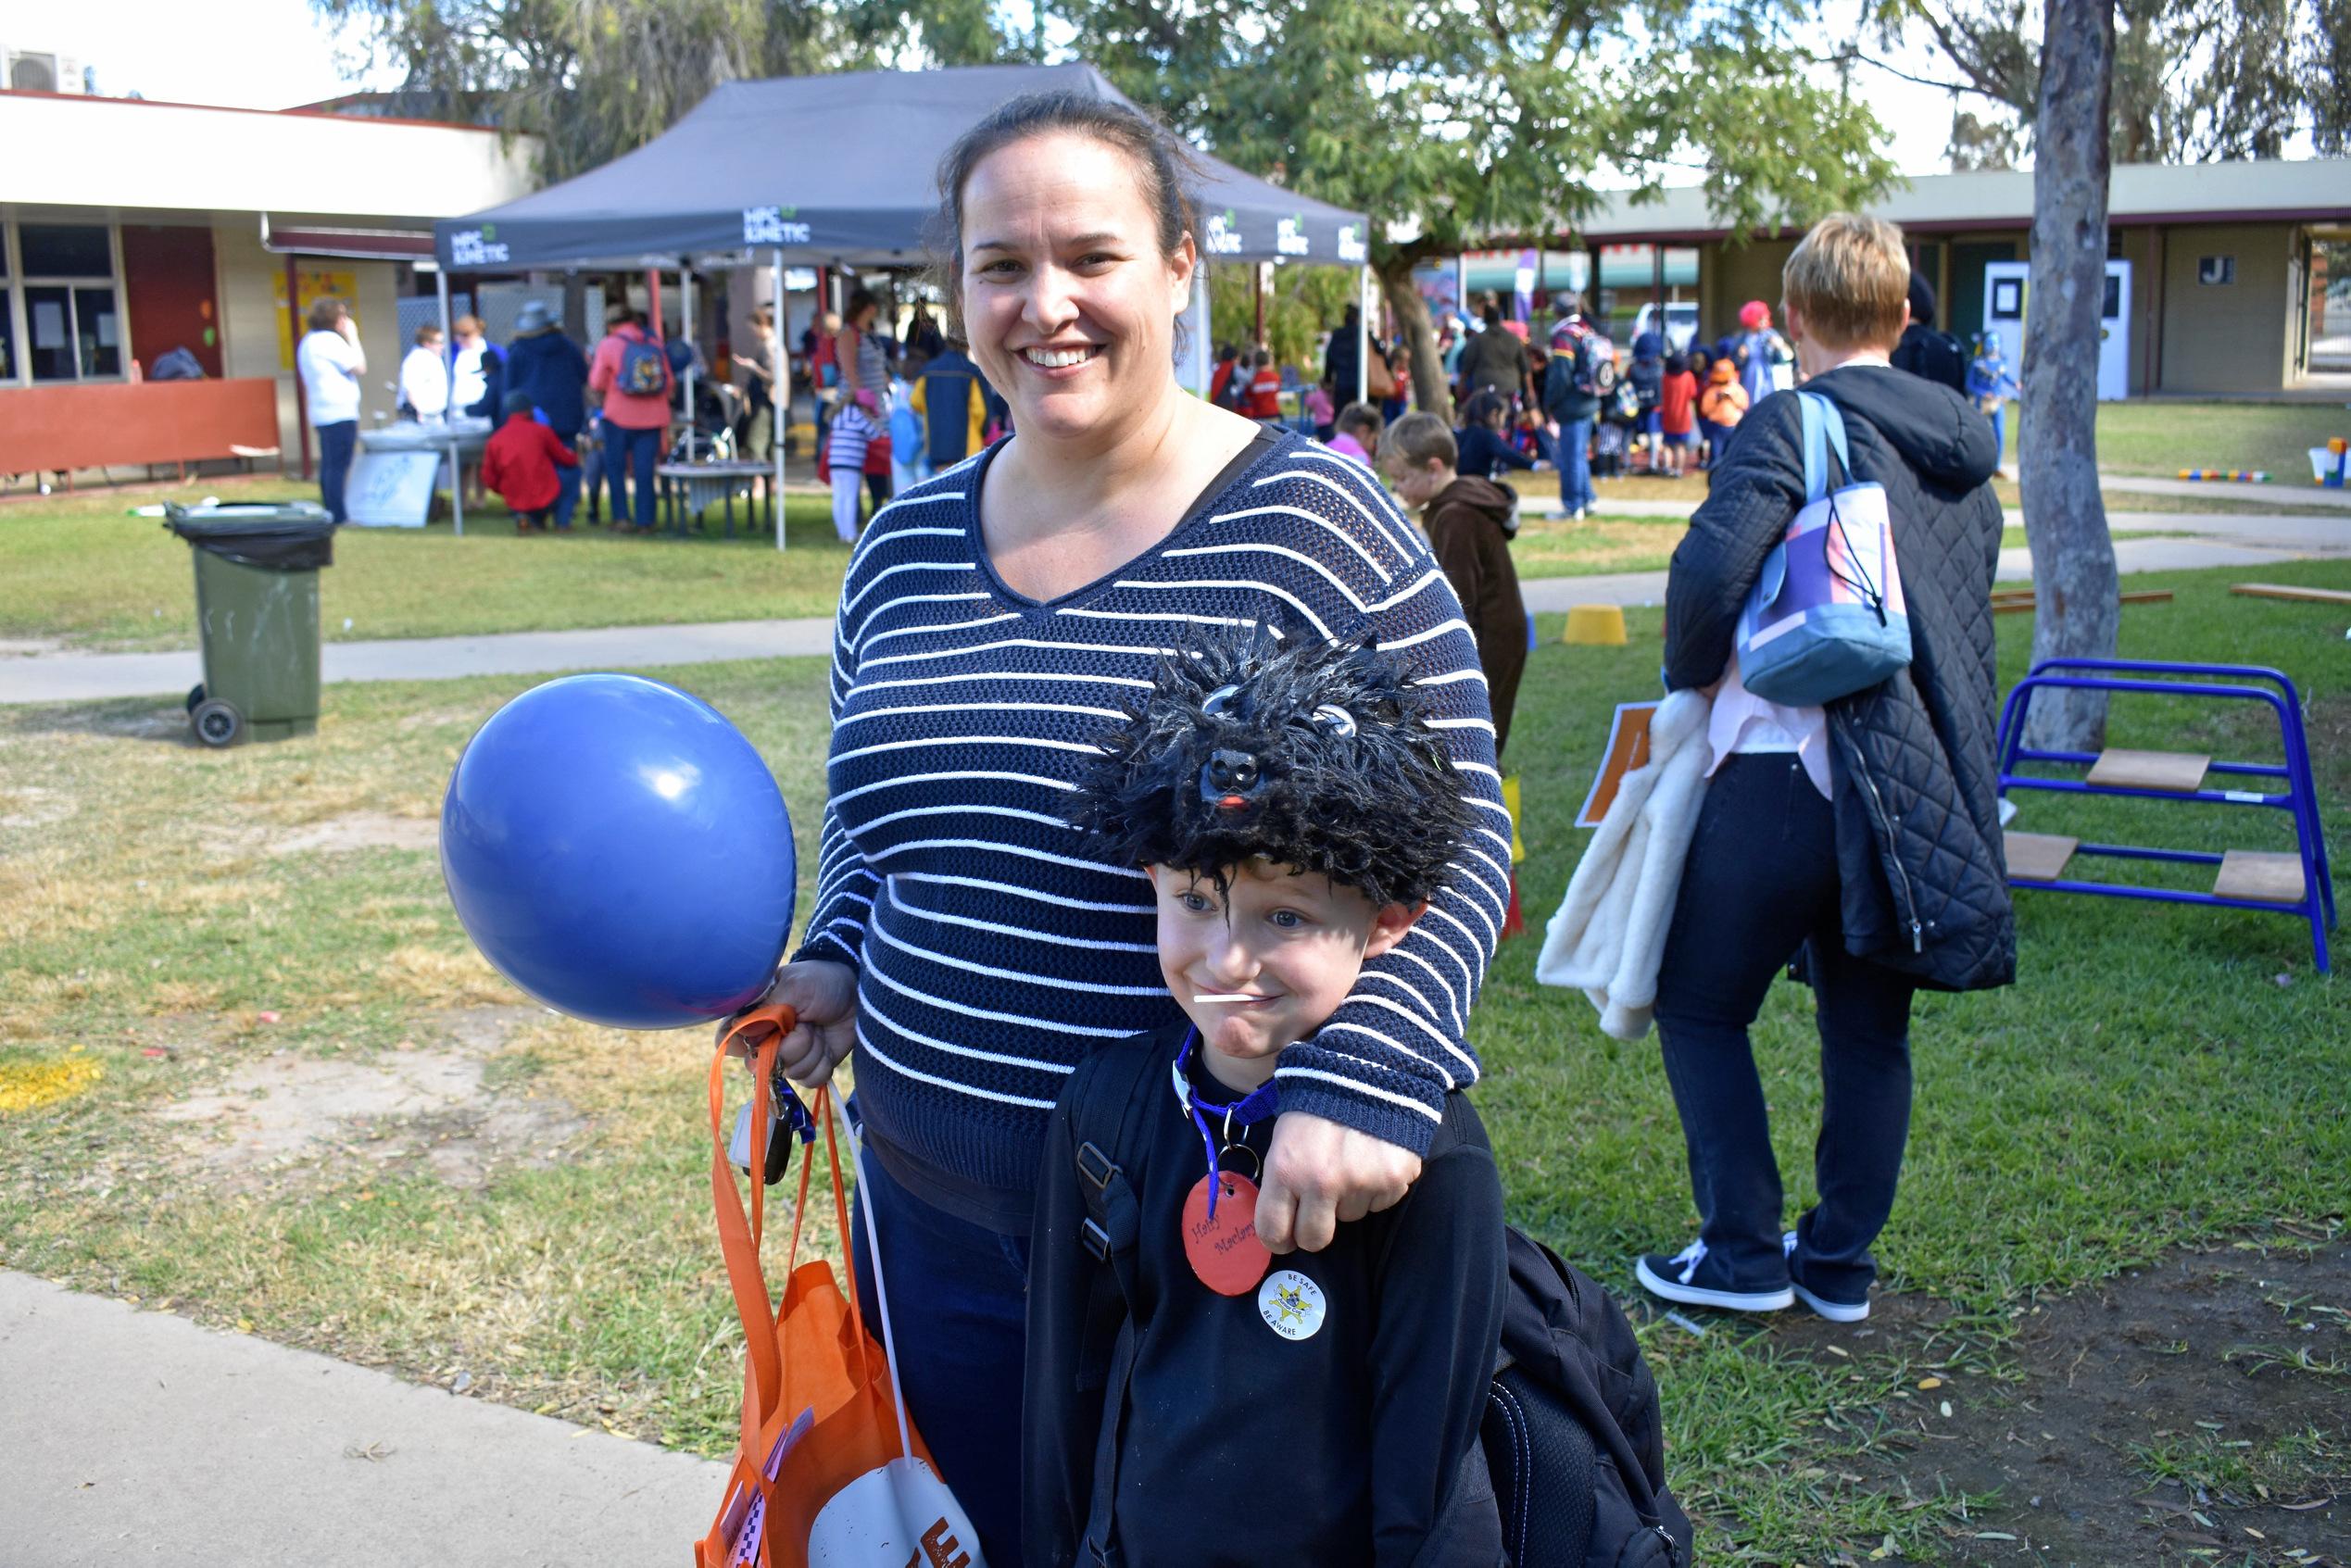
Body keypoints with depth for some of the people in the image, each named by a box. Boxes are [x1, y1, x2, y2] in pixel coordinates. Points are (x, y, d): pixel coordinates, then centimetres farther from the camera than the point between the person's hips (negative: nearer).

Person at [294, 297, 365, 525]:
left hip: (322, 413, 10)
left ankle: (330, 513, 14)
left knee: (329, 465, 11)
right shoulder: (330, 340, -12)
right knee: (338, 466, -10)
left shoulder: (309, 341, 19)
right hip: (340, 413, -10)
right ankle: (339, 516, -12)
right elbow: (359, 368, -10)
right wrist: (353, 337, -3)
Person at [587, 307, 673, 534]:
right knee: (644, 471, 5)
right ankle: (645, 521, 1)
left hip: (619, 416, -2)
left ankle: (621, 517, 5)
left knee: (615, 467, 11)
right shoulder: (655, 344, 4)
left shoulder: (608, 345, -4)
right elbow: (669, 382, 6)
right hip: (652, 418, 3)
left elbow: (597, 383, -2)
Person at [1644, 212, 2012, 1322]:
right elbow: (1967, 606, 20)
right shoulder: (1962, 448, 14)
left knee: (1701, 1004, 8)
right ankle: (1841, 1262, 23)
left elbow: (1710, 570, -20)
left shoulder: (1790, 422, -9)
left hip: (1788, 765, -7)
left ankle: (1743, 1252, 11)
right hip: (1926, 784, 7)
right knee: (1868, 1027, 15)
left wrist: (1689, 681, -3)